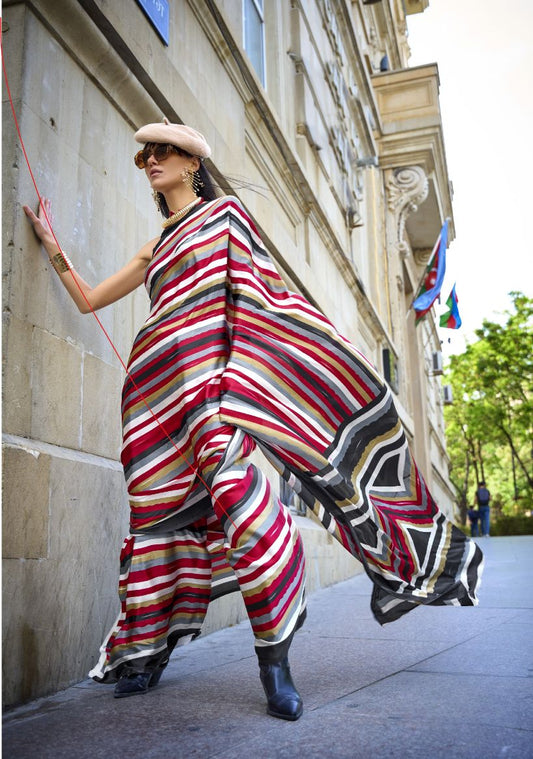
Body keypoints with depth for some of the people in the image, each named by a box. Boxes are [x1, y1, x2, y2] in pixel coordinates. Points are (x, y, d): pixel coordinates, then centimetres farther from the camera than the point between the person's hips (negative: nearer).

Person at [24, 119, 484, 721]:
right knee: (165, 507, 2)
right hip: (159, 387, 6)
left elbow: (261, 288, 4)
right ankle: (146, 650, 13)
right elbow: (88, 300, 33)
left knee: (231, 483, -24)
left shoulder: (223, 214, 15)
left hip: (210, 369, -5)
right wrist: (50, 243, 32)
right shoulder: (154, 251, 30)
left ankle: (273, 653, -18)